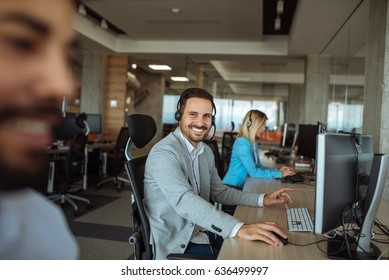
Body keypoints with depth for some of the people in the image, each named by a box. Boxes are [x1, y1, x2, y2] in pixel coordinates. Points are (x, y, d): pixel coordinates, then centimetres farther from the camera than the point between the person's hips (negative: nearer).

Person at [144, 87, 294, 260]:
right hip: (177, 243, -8)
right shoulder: (163, 153, -21)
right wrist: (239, 229, -43)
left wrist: (263, 199, 2)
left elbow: (219, 192, 14)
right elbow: (184, 200, -34)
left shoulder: (206, 151, 8)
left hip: (203, 231, 8)